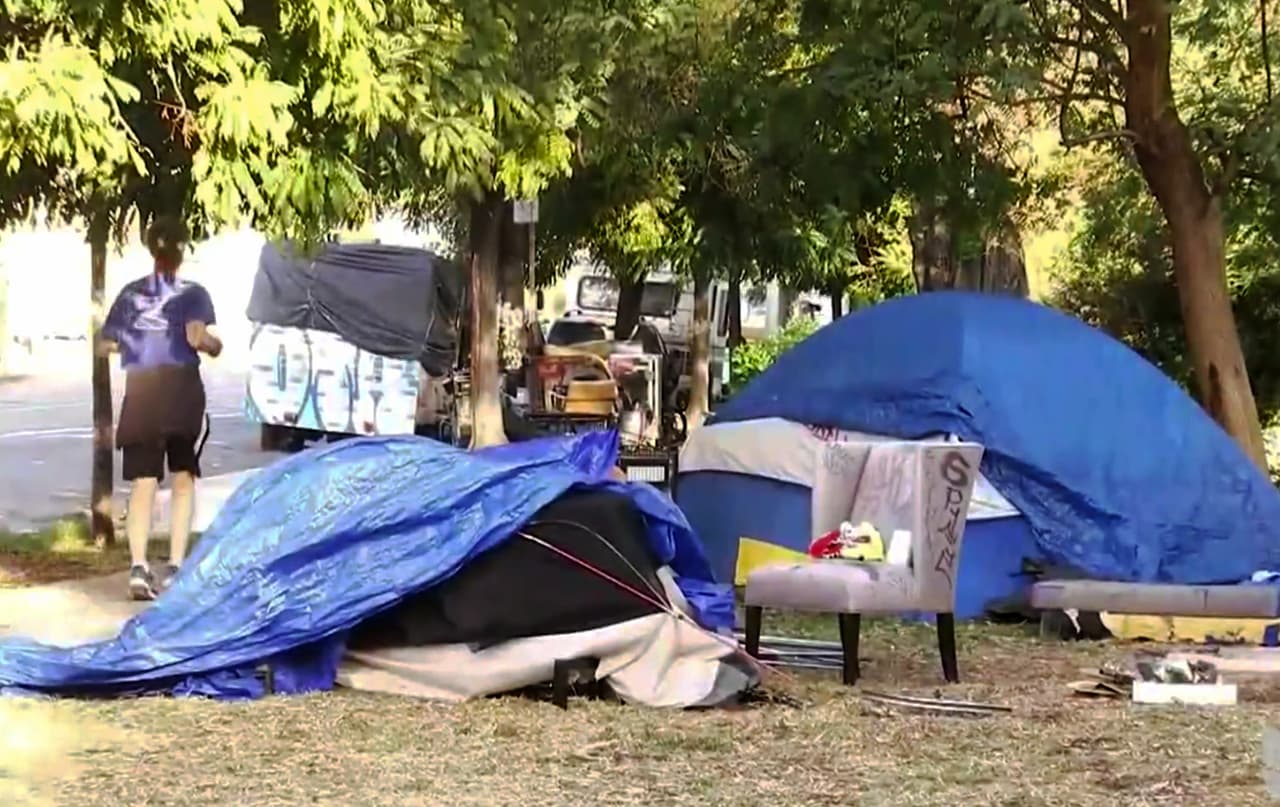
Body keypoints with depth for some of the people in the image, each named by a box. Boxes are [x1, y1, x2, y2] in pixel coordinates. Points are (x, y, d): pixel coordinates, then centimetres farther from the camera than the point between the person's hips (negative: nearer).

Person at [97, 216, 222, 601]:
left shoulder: (130, 294, 11)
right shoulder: (192, 293, 0)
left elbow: (104, 346, 12)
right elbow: (197, 337, -16)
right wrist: (216, 345, 3)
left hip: (140, 394, 2)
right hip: (181, 390, -2)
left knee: (143, 483, -1)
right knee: (183, 479, 9)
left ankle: (138, 567, -17)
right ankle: (175, 566, 1)